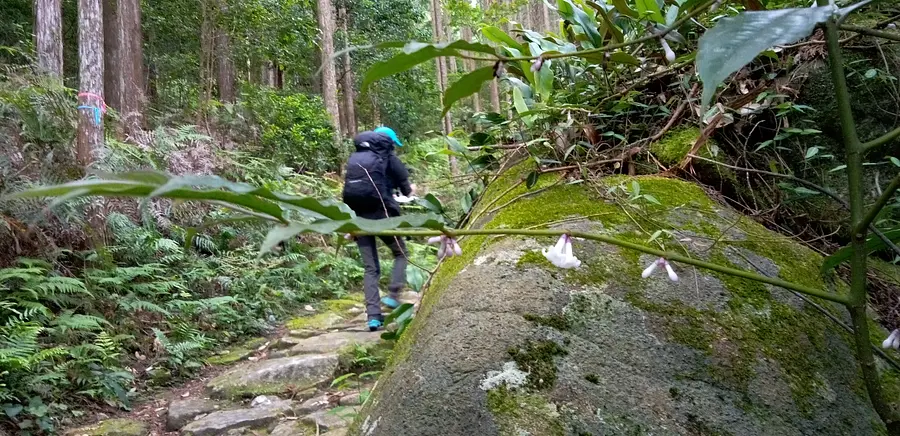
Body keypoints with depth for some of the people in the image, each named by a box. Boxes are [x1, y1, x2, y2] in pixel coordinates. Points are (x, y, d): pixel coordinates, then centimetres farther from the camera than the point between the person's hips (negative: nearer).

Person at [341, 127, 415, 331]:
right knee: (400, 253, 18)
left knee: (370, 268, 8)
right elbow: (406, 188, 7)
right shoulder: (389, 158, 4)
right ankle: (393, 296, -1)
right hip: (381, 214, -4)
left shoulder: (354, 159, 17)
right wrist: (410, 189, 30)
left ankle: (373, 316, -1)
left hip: (358, 217, 4)